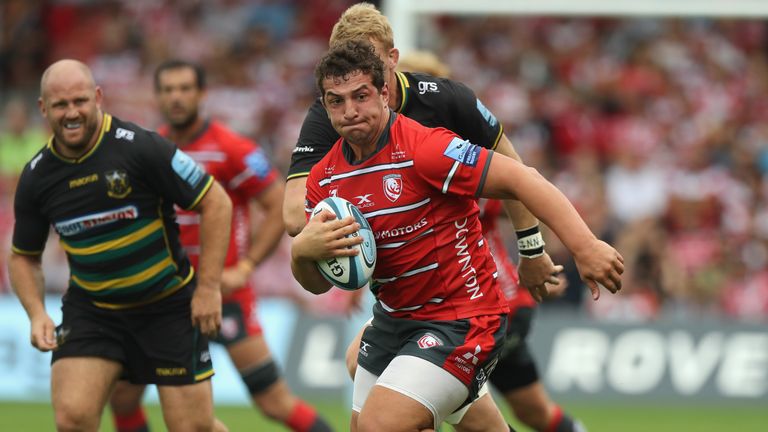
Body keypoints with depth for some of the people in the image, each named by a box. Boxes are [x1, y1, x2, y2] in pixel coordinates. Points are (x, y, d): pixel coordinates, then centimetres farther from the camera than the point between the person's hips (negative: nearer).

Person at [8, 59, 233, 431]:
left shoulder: (140, 147, -17)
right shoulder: (36, 177, -4)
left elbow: (215, 203, -11)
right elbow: (23, 256, 11)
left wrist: (208, 287, -14)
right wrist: (37, 313, -6)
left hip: (169, 304, -2)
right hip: (89, 311, 2)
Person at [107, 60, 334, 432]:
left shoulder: (230, 149, -12)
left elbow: (280, 206, -11)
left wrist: (244, 268, -17)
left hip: (223, 289, -6)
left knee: (274, 402, -10)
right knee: (122, 393, 1)